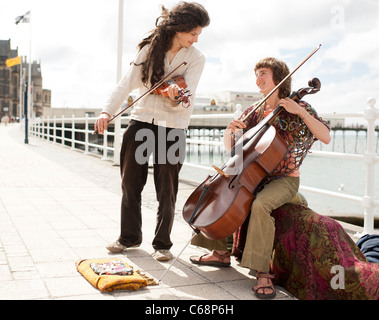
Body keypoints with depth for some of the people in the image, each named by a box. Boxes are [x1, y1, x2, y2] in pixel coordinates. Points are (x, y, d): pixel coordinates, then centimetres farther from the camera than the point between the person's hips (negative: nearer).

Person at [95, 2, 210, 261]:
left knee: (166, 190, 0)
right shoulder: (150, 48, 2)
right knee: (130, 183, 9)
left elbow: (187, 100, -14)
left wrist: (176, 99, -38)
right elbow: (128, 83, 1)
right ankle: (130, 236, 26)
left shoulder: (196, 58, -3)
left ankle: (162, 243, 17)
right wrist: (108, 112, -10)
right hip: (141, 120, 3)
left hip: (172, 126, -2)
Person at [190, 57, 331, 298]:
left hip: (284, 180, -6)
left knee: (260, 204, -36)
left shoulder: (299, 108, -3)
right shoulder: (255, 112, 10)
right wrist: (231, 131, -10)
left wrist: (301, 112, -23)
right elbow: (230, 147, 11)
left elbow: (326, 137, -18)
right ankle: (220, 253, 5)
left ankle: (263, 272, -27)